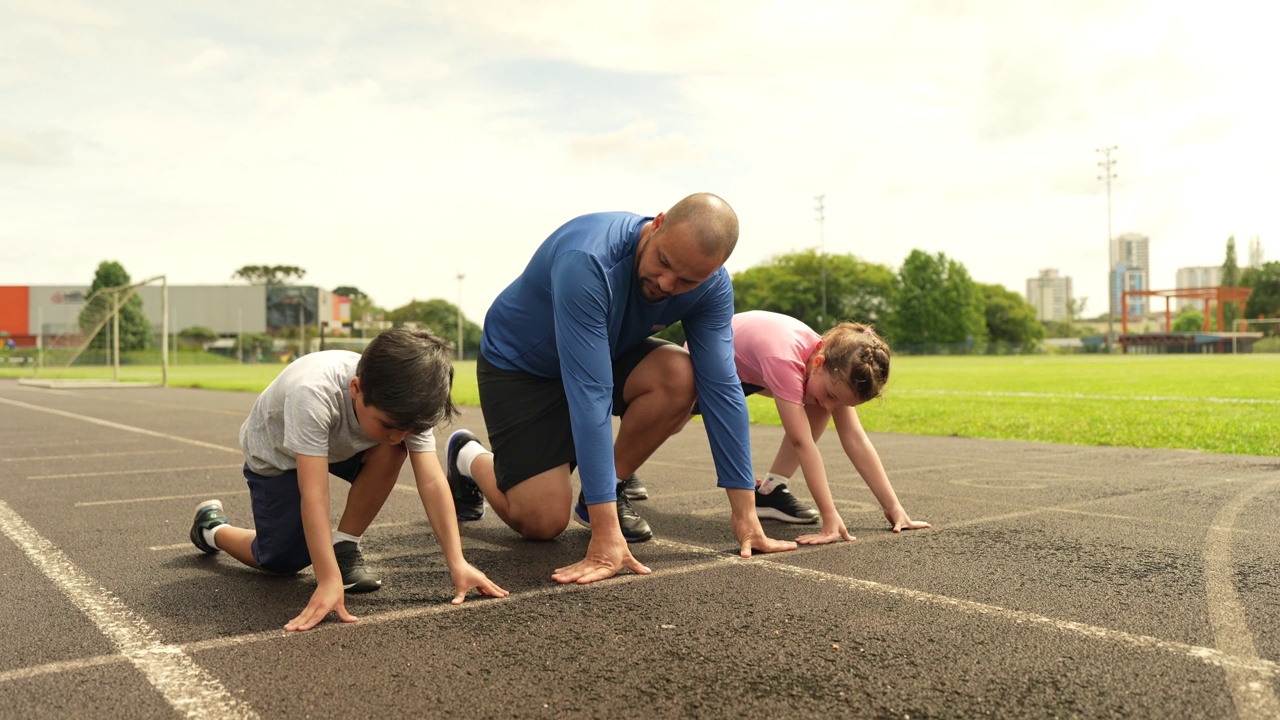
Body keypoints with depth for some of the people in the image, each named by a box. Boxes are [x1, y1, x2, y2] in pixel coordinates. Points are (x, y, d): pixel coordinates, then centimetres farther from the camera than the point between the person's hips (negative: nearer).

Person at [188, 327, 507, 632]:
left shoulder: (406, 403, -30)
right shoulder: (313, 394, -45)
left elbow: (432, 482, -32)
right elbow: (313, 495, -46)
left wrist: (457, 563, -39)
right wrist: (329, 581, -49)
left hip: (339, 445, 4)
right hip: (274, 454, -3)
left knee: (390, 453, -26)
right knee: (285, 561, -5)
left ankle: (344, 547, -7)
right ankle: (212, 527, 25)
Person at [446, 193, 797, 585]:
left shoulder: (711, 285, -21)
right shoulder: (587, 262, -39)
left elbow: (720, 387, -20)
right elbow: (589, 395, -44)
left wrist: (745, 514, -24)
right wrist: (605, 536, -46)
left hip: (607, 353, 5)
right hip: (518, 363, -5)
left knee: (681, 377, -26)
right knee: (543, 522, -14)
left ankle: (602, 492, -2)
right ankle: (469, 457, 18)